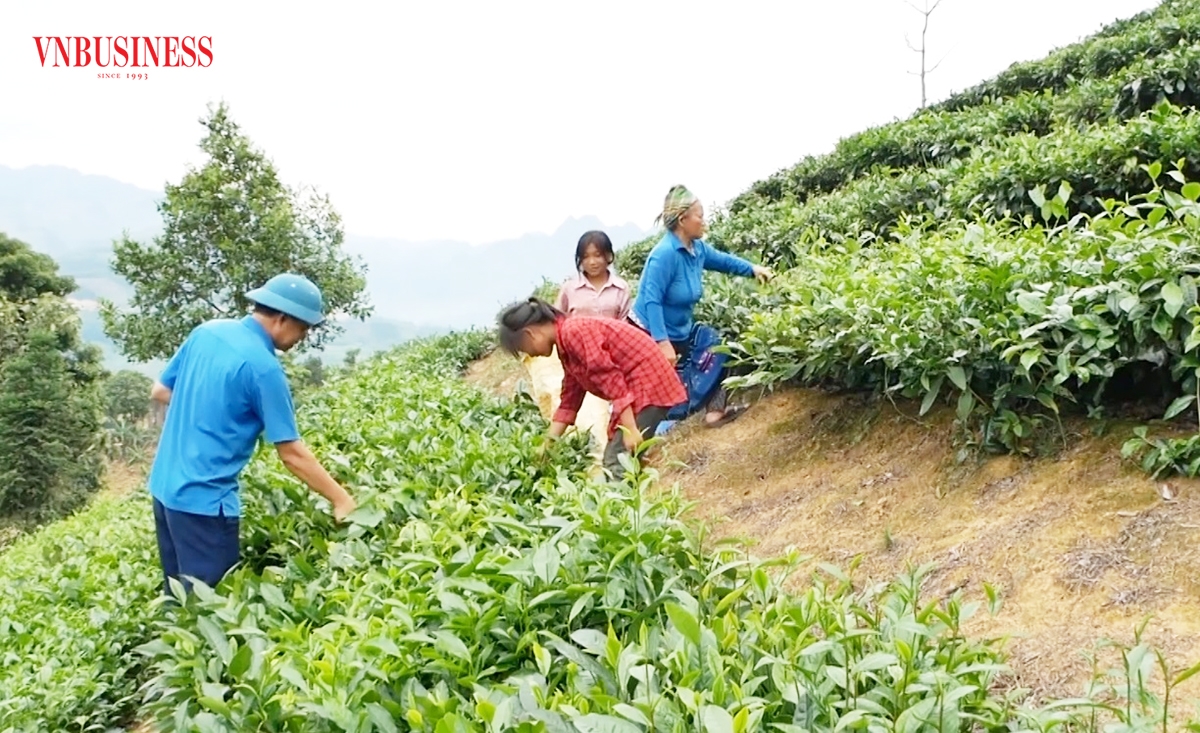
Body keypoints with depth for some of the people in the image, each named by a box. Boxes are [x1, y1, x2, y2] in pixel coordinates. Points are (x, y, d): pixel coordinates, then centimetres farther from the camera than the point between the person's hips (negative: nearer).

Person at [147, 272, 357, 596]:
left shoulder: (206, 331, 4)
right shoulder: (263, 367, -18)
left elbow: (160, 391, 15)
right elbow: (291, 453, -15)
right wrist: (341, 499, -8)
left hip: (165, 487, 8)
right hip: (204, 499, -8)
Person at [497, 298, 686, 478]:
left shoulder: (573, 332, -17)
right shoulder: (566, 343, 13)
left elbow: (610, 377, -22)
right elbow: (569, 400, 17)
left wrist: (630, 429, -23)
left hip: (648, 383, -10)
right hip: (635, 387, 10)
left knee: (618, 463, -13)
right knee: (614, 460, 10)